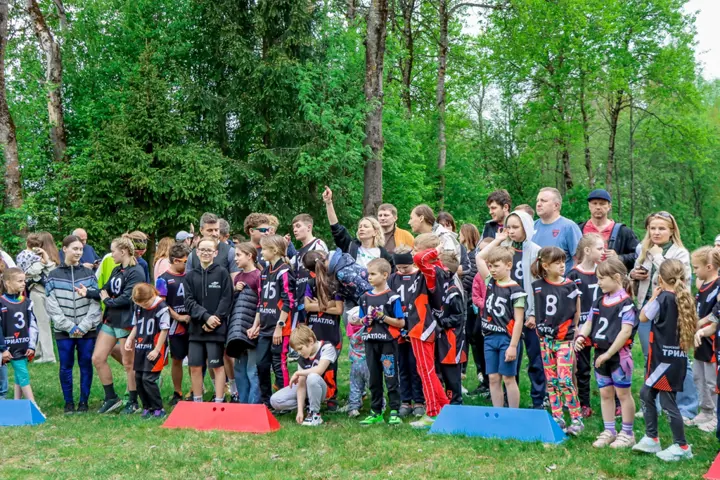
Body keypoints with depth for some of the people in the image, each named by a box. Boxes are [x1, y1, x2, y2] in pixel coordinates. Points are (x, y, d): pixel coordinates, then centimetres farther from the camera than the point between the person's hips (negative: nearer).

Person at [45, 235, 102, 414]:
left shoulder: (89, 274, 4)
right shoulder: (53, 276, 2)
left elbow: (95, 303, -1)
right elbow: (52, 306, -3)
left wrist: (83, 327, -11)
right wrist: (70, 327, -10)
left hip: (87, 330, 0)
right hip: (63, 330, 0)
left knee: (86, 365, 4)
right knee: (66, 366, 4)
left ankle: (83, 401, 14)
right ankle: (68, 402, 16)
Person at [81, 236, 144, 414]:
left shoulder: (135, 272, -15)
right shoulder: (117, 270, 14)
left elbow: (127, 298, -23)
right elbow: (106, 291, 9)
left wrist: (108, 301, -11)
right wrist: (88, 292, -6)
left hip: (126, 322, -9)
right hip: (110, 320, 9)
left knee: (128, 363, 3)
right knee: (97, 358, 6)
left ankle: (133, 402, 17)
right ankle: (111, 398, 19)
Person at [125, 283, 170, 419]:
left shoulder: (161, 307, -14)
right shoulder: (138, 308, 6)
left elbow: (164, 330, -12)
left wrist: (156, 350, -13)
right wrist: (130, 339, 2)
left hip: (154, 350, -7)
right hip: (140, 348, 7)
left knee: (148, 379, -11)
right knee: (138, 378, 9)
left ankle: (158, 410, 0)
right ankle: (147, 407, 22)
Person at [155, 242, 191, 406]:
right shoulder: (163, 279, -4)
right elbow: (161, 303, -8)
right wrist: (179, 317, -12)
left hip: (192, 324, 3)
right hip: (176, 326, -3)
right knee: (177, 360, 6)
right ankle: (177, 394, 18)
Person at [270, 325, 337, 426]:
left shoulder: (327, 347, -18)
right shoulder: (302, 358, -4)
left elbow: (319, 370, -32)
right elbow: (301, 384, -11)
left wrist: (297, 373, -19)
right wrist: (300, 410, -20)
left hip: (325, 389, -5)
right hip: (308, 388, 6)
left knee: (312, 377, -40)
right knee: (275, 401, -9)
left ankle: (315, 414, -20)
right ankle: (310, 404, 5)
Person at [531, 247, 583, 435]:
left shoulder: (570, 286, -3)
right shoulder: (537, 286, 1)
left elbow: (577, 313, 3)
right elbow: (533, 309, 10)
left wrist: (571, 331, 1)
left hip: (564, 339, -3)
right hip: (545, 339, 3)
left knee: (564, 380, -10)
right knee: (551, 381, 8)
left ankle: (577, 419, -1)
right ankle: (557, 418, 17)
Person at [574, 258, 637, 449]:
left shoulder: (626, 303, -14)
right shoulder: (599, 302, 8)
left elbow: (626, 331, -20)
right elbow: (589, 322, 12)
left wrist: (609, 354, -20)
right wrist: (581, 336, -10)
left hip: (619, 355, -7)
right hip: (600, 354, 7)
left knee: (623, 393, 4)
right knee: (605, 393, 13)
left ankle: (627, 433, 15)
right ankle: (609, 431, 24)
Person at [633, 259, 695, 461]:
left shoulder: (662, 298, -16)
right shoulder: (685, 298, 6)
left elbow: (643, 317, -6)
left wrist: (653, 297, 5)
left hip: (665, 357, -9)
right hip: (678, 357, 9)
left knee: (667, 401, 0)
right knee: (647, 393, 17)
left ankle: (682, 447, 9)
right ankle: (651, 439, 23)